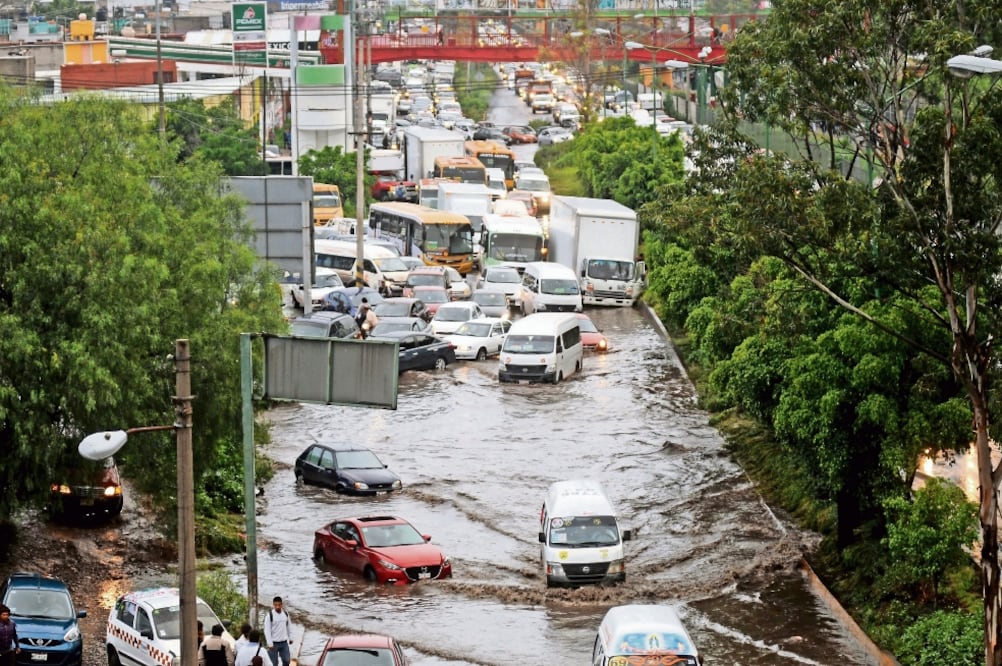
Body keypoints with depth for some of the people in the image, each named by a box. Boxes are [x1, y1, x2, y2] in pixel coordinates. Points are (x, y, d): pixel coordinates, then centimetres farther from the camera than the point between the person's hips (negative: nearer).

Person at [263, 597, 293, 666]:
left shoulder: (285, 614, 3)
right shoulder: (270, 615, -13)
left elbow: (289, 626, 16)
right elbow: (267, 630, -13)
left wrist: (290, 638, 15)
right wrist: (270, 644, -16)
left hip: (284, 642, 5)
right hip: (274, 643, -5)